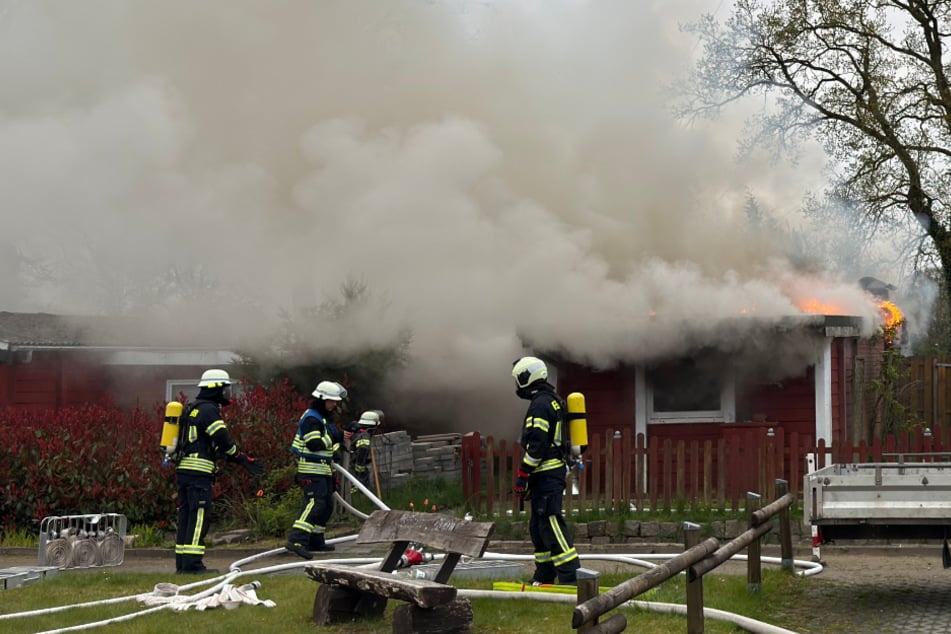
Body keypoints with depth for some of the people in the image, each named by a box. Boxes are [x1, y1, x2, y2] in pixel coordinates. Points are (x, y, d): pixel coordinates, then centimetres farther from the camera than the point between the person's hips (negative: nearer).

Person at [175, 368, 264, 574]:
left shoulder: (194, 408, 22)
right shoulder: (209, 410, -9)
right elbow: (223, 441, -15)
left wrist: (242, 460, 18)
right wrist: (243, 459, -2)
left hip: (184, 469, 10)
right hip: (198, 471, -10)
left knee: (186, 515, 11)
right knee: (199, 516, -10)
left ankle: (182, 562, 12)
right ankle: (192, 563, -13)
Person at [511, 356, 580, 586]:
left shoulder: (540, 404, -13)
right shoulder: (553, 401, 20)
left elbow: (536, 445, -20)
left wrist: (522, 475, -16)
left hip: (545, 475, -11)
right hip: (555, 471, 11)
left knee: (550, 524, -13)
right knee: (538, 526, 15)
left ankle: (571, 578, -17)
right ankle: (544, 578, 19)